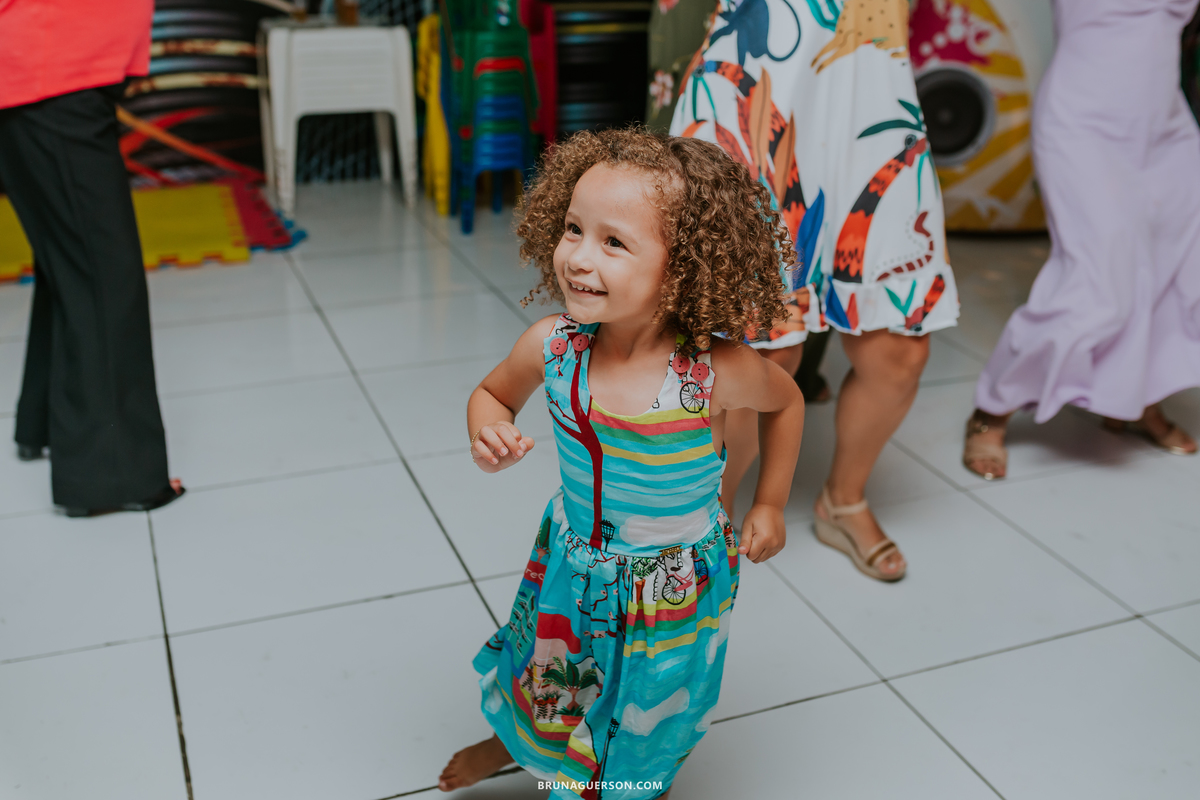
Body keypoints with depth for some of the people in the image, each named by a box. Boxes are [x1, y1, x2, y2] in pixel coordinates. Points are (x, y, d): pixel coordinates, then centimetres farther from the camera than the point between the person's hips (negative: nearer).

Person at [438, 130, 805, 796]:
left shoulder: (718, 372, -29)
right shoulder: (552, 347, -22)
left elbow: (786, 402, -5)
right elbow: (493, 393, 0)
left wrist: (769, 505, -1)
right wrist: (488, 435, -21)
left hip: (672, 588, -2)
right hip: (569, 562, 3)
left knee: (643, 736, 22)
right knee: (540, 676, 30)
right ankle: (515, 741, 64)